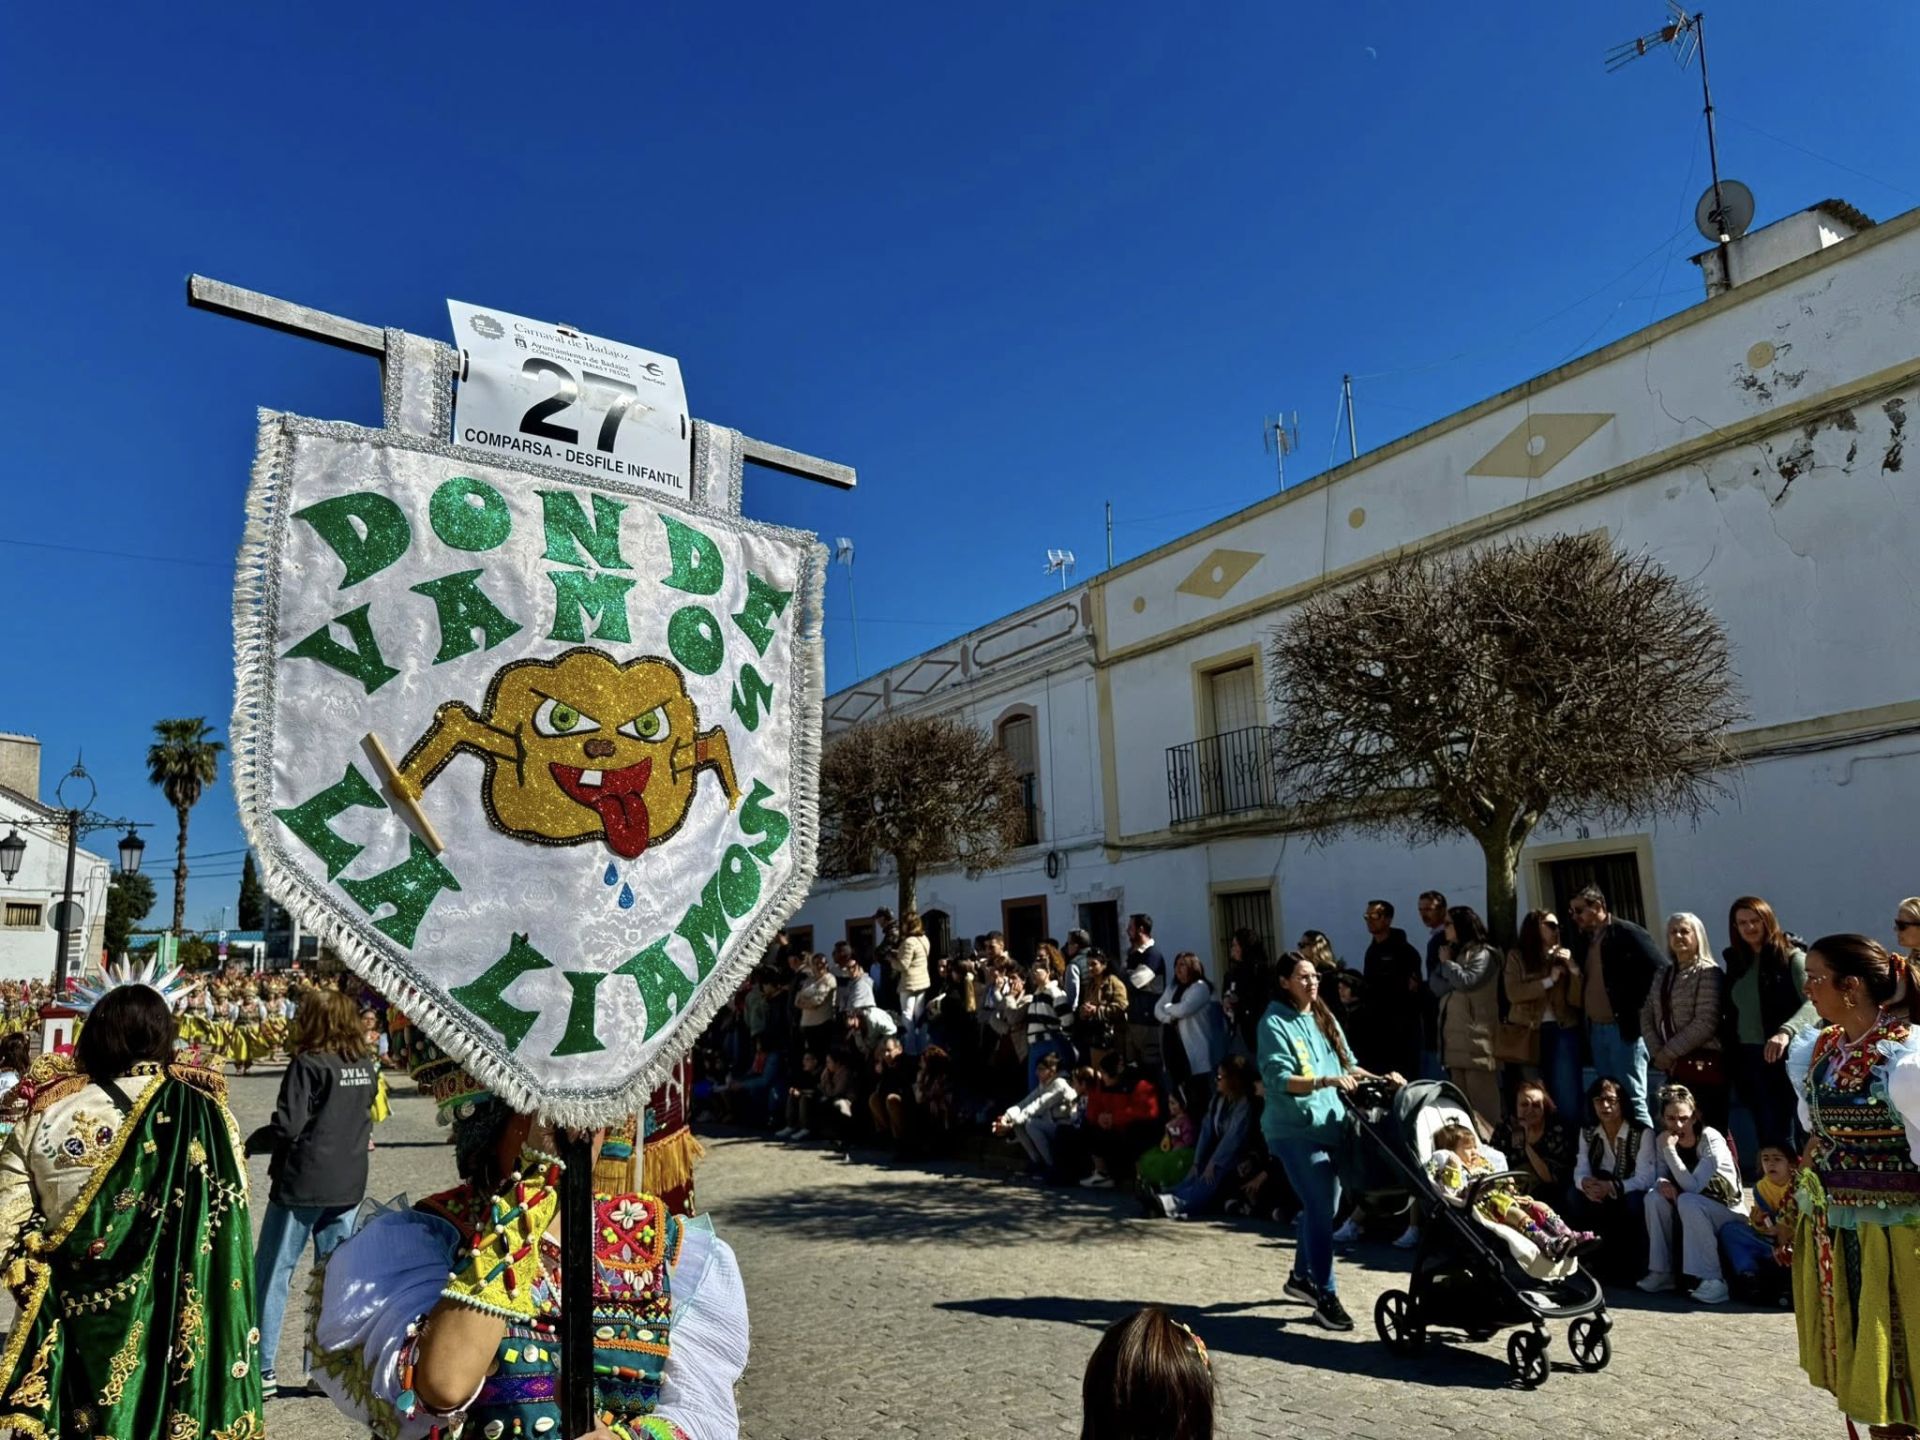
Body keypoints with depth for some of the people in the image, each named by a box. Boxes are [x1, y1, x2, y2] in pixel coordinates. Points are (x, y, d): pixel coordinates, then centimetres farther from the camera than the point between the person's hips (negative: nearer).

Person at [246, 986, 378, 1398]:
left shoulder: (308, 1064, -13)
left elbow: (287, 1127, -17)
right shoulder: (365, 1065, 6)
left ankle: (262, 1370, 10)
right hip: (348, 1186, 6)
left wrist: (250, 1144, -1)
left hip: (302, 1184, -6)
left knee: (272, 1272, 7)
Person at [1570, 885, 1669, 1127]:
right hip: (1596, 1029, 8)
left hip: (1624, 1028, -8)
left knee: (1633, 1099, -6)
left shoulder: (1627, 933, -10)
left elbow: (1661, 970, -15)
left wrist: (1639, 1008, -13)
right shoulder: (1587, 939, 14)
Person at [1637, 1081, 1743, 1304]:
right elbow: (1658, 1178, -3)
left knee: (1687, 1201, -33)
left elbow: (1693, 1187, -30)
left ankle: (1713, 1279, -28)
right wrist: (1662, 1184, -27)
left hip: (1728, 1214, -5)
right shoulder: (1662, 1140, -4)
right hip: (1689, 1218, 5)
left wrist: (1670, 1150, -35)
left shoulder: (1711, 1140, -21)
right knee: (1654, 1196, -22)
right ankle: (1662, 1272, -12)